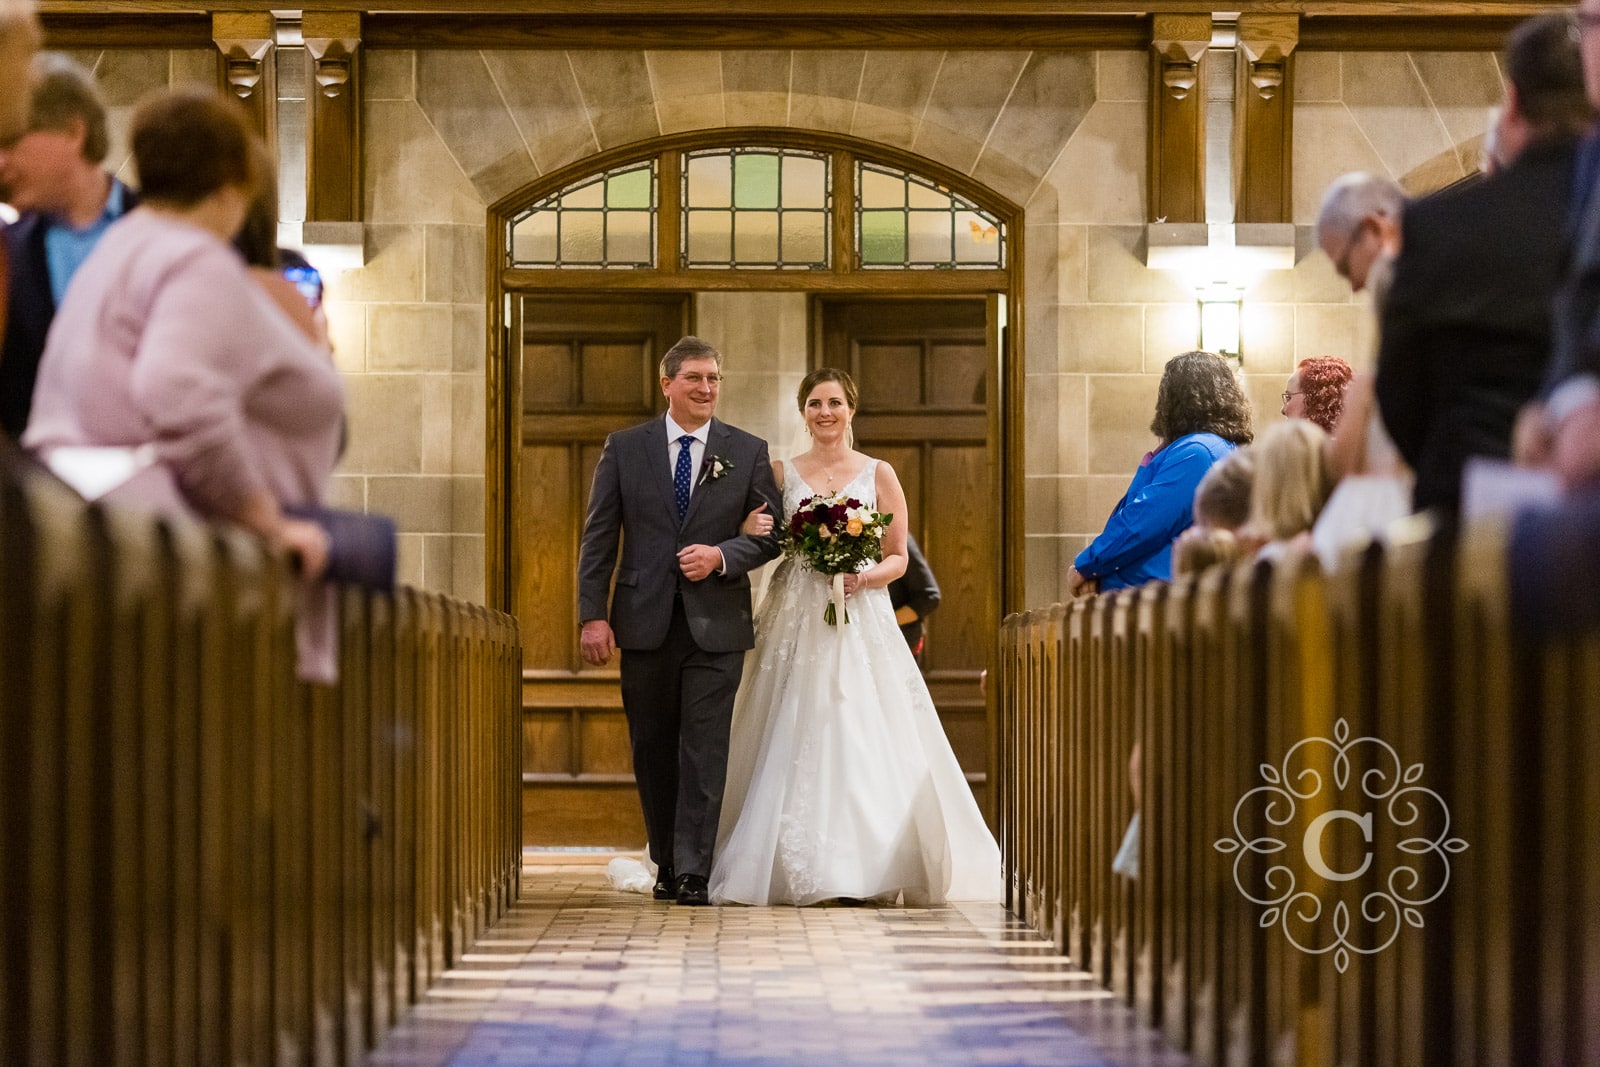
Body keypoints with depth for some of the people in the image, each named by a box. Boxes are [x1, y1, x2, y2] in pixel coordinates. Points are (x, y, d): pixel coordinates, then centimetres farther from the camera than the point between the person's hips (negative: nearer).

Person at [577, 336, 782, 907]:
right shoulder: (624, 448, 4)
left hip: (716, 622, -1)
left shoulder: (748, 451, 5)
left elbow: (772, 533, 5)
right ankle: (666, 864, 21)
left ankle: (693, 872, -5)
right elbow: (598, 538, 3)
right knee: (653, 749, 8)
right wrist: (593, 615, -6)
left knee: (705, 748, -6)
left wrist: (722, 555, -14)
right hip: (645, 622, 1)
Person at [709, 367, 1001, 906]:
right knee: (795, 745, -5)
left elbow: (898, 558, 7)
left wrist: (866, 577, -13)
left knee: (864, 737, -9)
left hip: (861, 622, -1)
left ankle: (872, 869, -5)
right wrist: (758, 534, -9)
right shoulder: (781, 473, 10)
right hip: (796, 622, 1)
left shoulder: (878, 474, 7)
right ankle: (799, 869, 1)